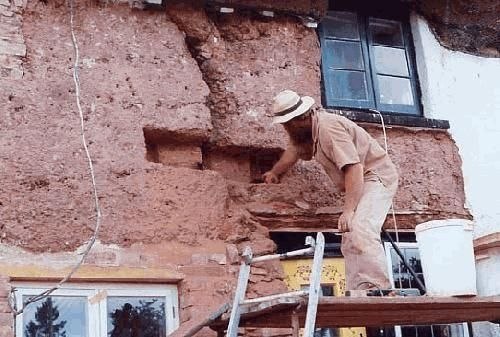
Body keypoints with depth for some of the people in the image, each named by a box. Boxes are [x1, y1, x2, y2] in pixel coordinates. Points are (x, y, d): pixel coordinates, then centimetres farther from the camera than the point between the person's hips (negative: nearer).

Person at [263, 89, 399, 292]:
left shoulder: (328, 127, -23)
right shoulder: (305, 130, 8)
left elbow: (354, 167, -31)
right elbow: (294, 150, 31)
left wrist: (348, 211, -36)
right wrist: (274, 172, 42)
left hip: (376, 176, -11)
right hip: (359, 183, 11)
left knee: (360, 231, -31)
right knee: (350, 243, 7)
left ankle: (379, 291, -38)